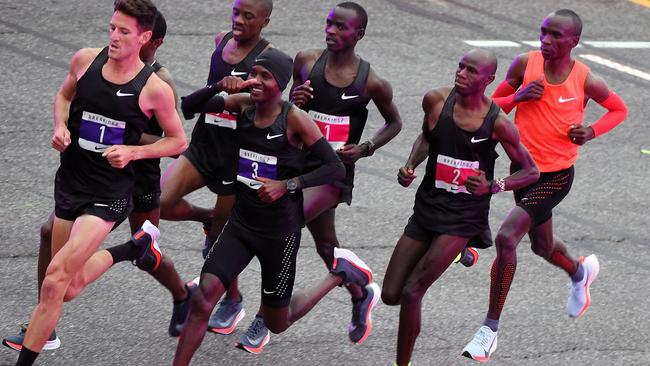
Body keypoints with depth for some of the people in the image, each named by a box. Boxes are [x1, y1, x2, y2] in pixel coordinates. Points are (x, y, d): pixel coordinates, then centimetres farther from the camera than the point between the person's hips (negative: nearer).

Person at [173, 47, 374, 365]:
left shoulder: (295, 120, -15)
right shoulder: (243, 105, -1)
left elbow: (336, 168, -15)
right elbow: (188, 106, -4)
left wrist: (286, 185, -23)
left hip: (280, 231, -4)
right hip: (241, 222, 4)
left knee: (277, 323, 12)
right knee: (204, 297, -16)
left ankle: (340, 273, 32)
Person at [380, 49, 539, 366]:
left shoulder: (497, 123, -14)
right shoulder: (436, 100, -5)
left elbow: (531, 172, -3)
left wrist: (492, 186, -20)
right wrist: (410, 166, 0)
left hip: (464, 217, -5)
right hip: (427, 208, 5)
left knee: (411, 293, -18)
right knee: (390, 296, 5)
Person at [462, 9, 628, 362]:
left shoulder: (586, 80, -15)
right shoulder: (525, 64, -9)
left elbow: (619, 109, 4)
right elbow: (494, 105, 2)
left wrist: (591, 131, -14)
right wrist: (518, 96, -19)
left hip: (556, 176, -5)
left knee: (506, 237, -20)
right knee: (542, 246, 23)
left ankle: (490, 329, -9)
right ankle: (580, 272, 61)